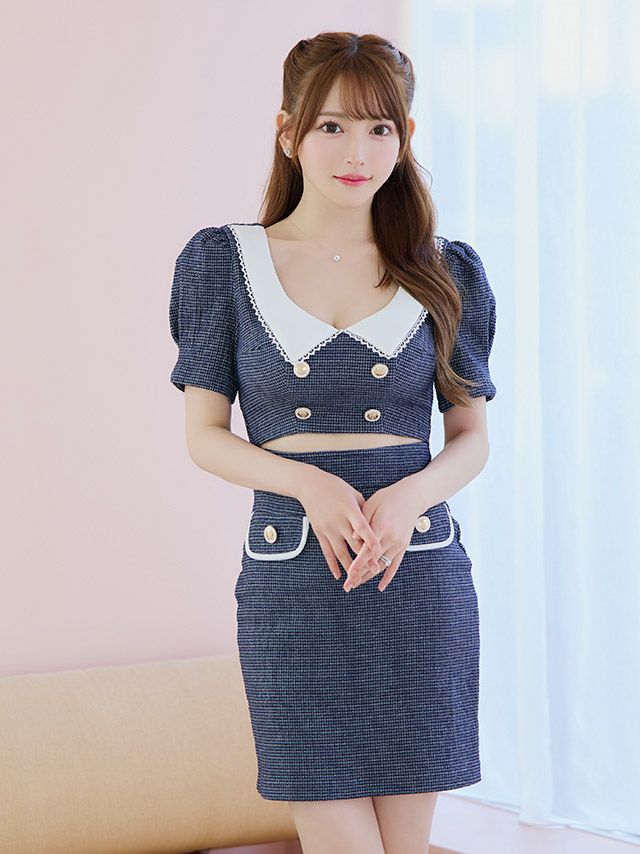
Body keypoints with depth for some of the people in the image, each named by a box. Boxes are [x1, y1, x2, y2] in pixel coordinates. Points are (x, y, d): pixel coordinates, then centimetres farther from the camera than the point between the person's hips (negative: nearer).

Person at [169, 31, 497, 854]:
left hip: (421, 579, 2)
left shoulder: (446, 272, 6)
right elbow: (205, 435, 3)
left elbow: (471, 435, 9)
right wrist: (310, 483, -15)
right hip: (293, 583, -1)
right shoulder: (224, 261, 2)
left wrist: (412, 492, -13)